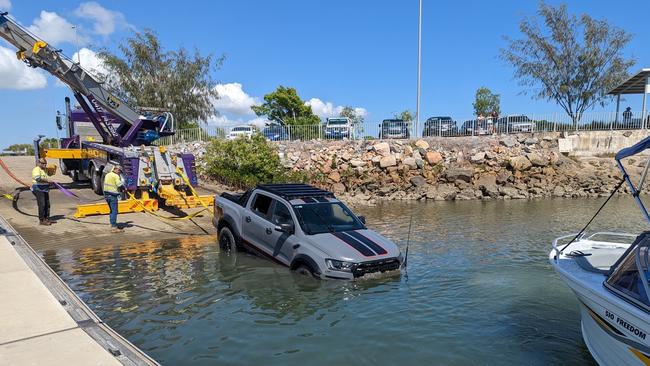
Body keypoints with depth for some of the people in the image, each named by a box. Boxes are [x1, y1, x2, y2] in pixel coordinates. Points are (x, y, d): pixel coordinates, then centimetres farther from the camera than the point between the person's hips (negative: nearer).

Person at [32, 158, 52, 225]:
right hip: (38, 189, -9)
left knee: (47, 204, 10)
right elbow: (38, 179, -28)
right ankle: (41, 220, -6)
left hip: (45, 189, 9)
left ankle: (46, 219, 19)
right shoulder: (36, 169, -11)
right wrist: (47, 180, -25)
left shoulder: (44, 170, 18)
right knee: (42, 205, -11)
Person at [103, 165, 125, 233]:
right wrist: (124, 188, 2)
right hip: (113, 195, -9)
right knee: (114, 211, -6)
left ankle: (113, 225, 26)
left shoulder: (107, 175, 16)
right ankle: (114, 227, -5)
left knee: (112, 211, 19)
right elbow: (120, 185, -19)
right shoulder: (116, 176, -11)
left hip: (106, 194, 9)